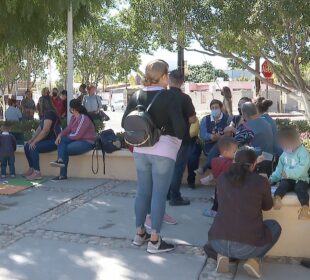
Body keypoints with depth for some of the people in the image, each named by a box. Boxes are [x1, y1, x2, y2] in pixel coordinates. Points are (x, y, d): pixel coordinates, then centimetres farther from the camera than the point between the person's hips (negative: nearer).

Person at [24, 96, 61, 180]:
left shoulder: (50, 113, -16)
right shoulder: (45, 113, 16)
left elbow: (45, 131, -23)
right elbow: (39, 128, 14)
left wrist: (34, 142, -19)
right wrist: (31, 140, 4)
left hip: (54, 141, -10)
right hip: (47, 140, 10)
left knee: (33, 148, -25)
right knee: (27, 146, 6)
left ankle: (37, 173, -22)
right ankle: (31, 169, 10)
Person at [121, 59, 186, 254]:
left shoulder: (137, 96, 5)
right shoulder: (170, 97, -12)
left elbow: (125, 122, 8)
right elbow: (180, 126, -19)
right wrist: (179, 137, 1)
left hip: (141, 150, 6)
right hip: (163, 152, -6)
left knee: (143, 191, 15)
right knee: (159, 194, 1)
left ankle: (140, 234, 25)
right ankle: (155, 241, 6)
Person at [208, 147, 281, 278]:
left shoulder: (222, 178, 6)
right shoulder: (261, 181, -2)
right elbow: (267, 206, 17)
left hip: (217, 241, 3)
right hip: (248, 246, -2)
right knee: (274, 226, 27)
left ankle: (223, 254, 11)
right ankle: (253, 259, 6)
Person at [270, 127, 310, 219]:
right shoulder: (284, 155, 13)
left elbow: (302, 168, -20)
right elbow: (279, 169, 18)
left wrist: (289, 173, -28)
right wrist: (273, 178, 6)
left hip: (301, 179, -4)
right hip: (287, 179, 4)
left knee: (300, 187, -34)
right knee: (283, 185, -28)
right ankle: (277, 197, -53)